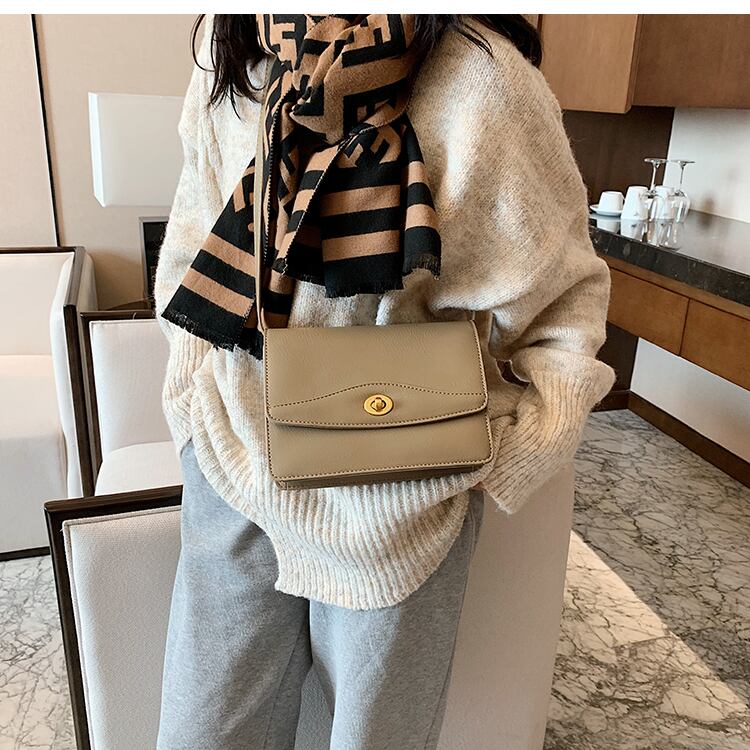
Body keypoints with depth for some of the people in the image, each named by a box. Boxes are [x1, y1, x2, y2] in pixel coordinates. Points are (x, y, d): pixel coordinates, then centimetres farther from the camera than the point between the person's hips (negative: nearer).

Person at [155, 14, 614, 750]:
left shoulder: (478, 86, -18)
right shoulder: (232, 53, -2)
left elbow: (565, 296, -7)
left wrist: (519, 434, -19)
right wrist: (196, 383, 3)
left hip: (395, 490, -3)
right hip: (237, 460, 4)